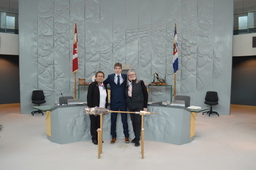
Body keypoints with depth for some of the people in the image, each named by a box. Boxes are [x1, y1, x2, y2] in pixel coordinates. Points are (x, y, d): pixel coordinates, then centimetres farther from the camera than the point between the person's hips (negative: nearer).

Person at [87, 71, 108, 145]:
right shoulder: (92, 85, -5)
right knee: (94, 123, 3)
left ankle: (98, 138, 19)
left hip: (102, 109, 5)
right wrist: (90, 107, -13)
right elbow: (89, 97, -8)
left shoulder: (104, 86, 13)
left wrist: (106, 107, 11)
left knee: (99, 124, 9)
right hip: (94, 108, -5)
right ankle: (94, 138, 14)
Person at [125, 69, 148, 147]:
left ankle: (137, 140, 4)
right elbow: (125, 95, 16)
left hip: (139, 106, -4)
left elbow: (145, 94, -4)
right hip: (130, 106, 4)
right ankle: (136, 137, 23)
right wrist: (127, 104, 7)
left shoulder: (140, 82, -4)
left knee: (138, 122, -4)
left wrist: (145, 106, -7)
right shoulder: (127, 84, 7)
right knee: (133, 122, 10)